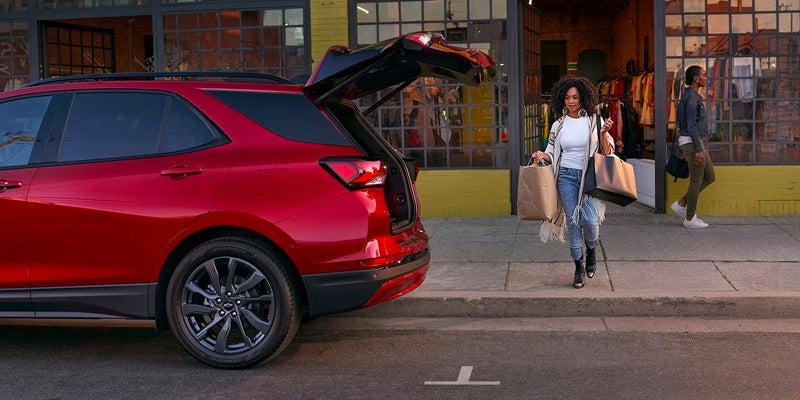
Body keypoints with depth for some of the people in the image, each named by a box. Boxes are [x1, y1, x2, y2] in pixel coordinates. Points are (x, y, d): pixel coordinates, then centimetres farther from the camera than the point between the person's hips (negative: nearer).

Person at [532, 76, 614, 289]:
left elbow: (606, 152, 3)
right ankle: (578, 267, 14)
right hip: (567, 176, 2)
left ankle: (591, 251, 18)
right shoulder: (558, 124, 7)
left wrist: (603, 134, -14)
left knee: (589, 219, -16)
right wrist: (542, 156, -9)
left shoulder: (594, 121, 3)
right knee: (572, 221, 0)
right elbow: (552, 154, 13)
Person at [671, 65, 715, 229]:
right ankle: (690, 218, 7)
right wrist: (698, 150, -24)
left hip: (694, 143, 10)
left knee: (709, 177, 14)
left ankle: (681, 204, 15)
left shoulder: (691, 97, 16)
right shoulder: (691, 97, -17)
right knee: (696, 181, -2)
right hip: (693, 143, -10)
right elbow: (691, 126, -22)